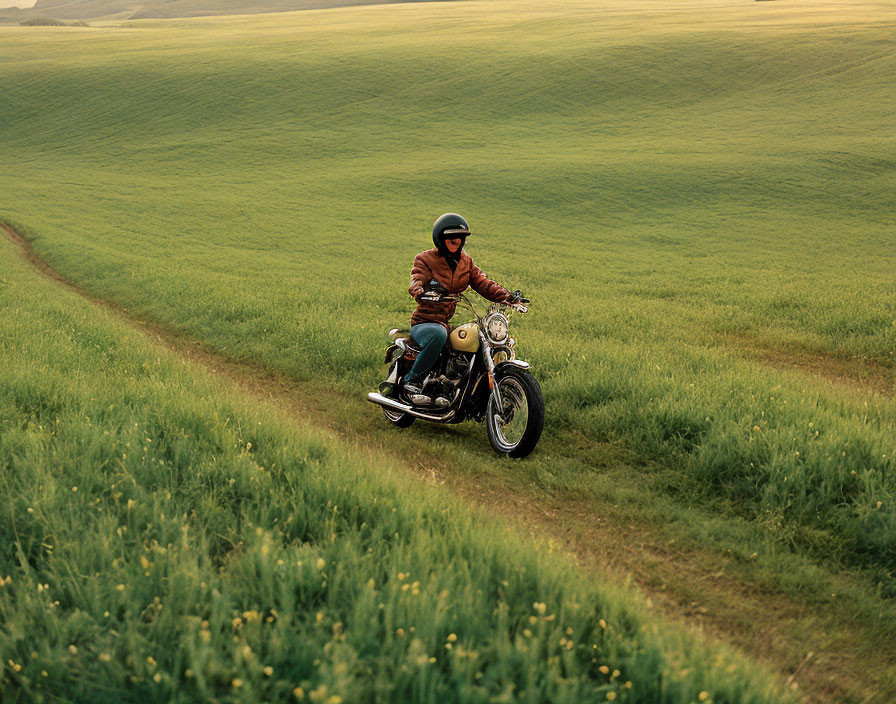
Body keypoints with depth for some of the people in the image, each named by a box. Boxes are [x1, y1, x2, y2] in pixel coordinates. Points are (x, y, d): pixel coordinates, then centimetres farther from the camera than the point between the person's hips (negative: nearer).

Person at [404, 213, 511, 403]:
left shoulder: (466, 262, 18)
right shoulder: (425, 259, 1)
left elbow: (482, 282, 9)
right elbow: (416, 282, -16)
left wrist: (507, 296, -9)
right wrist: (422, 293, -42)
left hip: (456, 322, 6)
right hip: (426, 321, -6)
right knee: (438, 335, -41)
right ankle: (412, 380, -25)